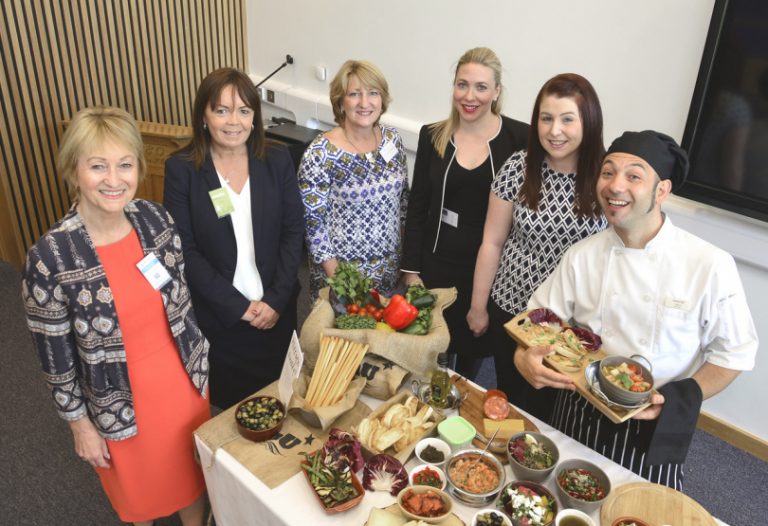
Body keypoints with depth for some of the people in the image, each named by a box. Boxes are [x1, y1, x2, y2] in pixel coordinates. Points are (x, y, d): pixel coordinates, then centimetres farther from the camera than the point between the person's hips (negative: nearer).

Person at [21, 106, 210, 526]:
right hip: (120, 400, -3)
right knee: (139, 483, 24)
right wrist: (81, 425, -5)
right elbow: (55, 355, -13)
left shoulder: (156, 219, -12)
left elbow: (182, 297, 1)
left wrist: (199, 362, 8)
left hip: (184, 379, 3)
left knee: (193, 468, 25)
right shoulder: (50, 257, -24)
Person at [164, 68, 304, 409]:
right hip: (217, 314, -2)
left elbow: (293, 232, -4)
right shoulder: (181, 169, -12)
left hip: (276, 308, 2)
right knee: (230, 400, 18)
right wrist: (236, 306, -15)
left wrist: (276, 299, -12)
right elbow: (184, 250, -12)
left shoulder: (277, 160, -6)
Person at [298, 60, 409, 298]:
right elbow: (312, 220, -15)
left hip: (389, 267, 5)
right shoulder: (320, 153, -19)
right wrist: (336, 277, -14)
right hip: (342, 270, -4)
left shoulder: (392, 139, -3)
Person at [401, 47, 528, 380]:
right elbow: (417, 208, 1)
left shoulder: (521, 139, -11)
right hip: (437, 261, 2)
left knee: (473, 346, 18)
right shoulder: (432, 136, -2)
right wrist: (411, 270, -1)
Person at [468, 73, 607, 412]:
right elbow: (492, 243, -2)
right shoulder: (518, 168, -10)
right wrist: (478, 306, 3)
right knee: (508, 396, 21)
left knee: (548, 405, 18)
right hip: (510, 308, 1)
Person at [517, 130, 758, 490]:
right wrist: (524, 357, -20)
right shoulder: (581, 257, -6)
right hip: (576, 419, 3)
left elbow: (733, 353, -7)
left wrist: (674, 401, -20)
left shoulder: (710, 266, -16)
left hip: (654, 432, -2)